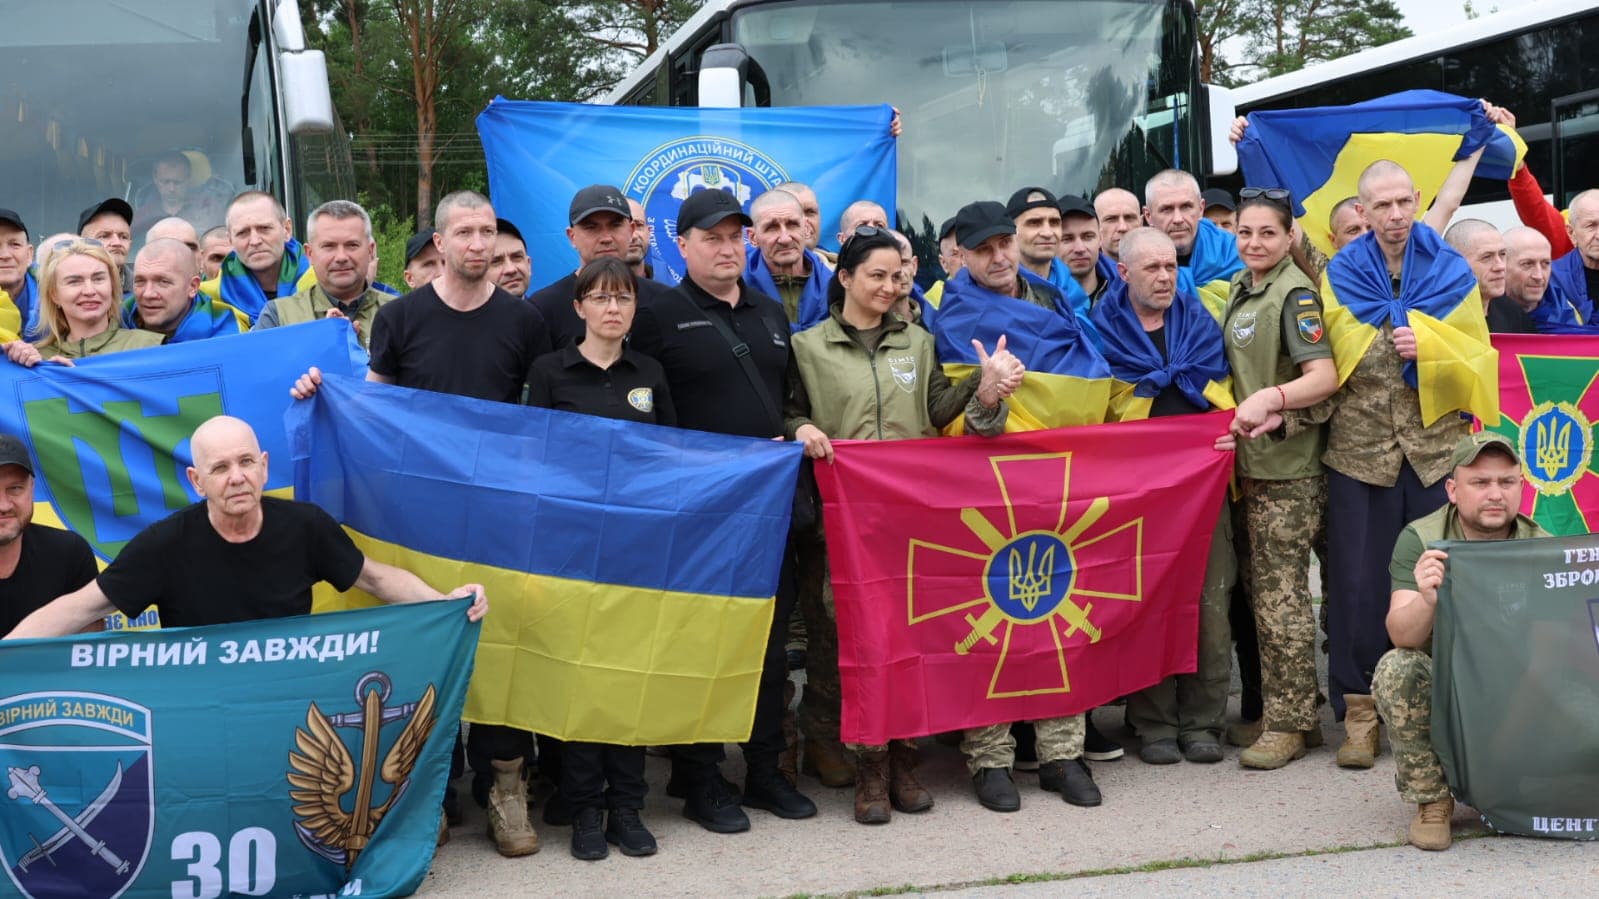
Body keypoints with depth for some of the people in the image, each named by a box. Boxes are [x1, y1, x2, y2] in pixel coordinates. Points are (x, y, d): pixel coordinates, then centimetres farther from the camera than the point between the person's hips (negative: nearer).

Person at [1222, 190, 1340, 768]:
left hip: (1288, 466, -8)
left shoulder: (1295, 294, -12)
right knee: (1259, 587, 12)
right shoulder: (1240, 289, 13)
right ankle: (1282, 711, 22)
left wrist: (1270, 399, -35)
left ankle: (1289, 724, 5)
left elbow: (1324, 376, -22)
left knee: (1281, 594, -4)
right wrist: (1242, 411, 8)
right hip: (1250, 459, 9)